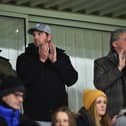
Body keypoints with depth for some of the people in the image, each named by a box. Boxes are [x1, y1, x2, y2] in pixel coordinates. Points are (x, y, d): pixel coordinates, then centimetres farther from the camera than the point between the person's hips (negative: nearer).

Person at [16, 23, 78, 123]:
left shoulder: (61, 56, 13)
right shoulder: (24, 58, 9)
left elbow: (72, 79, 2)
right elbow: (22, 80, -7)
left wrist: (55, 61, -7)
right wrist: (40, 60, -10)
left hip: (59, 111, 1)